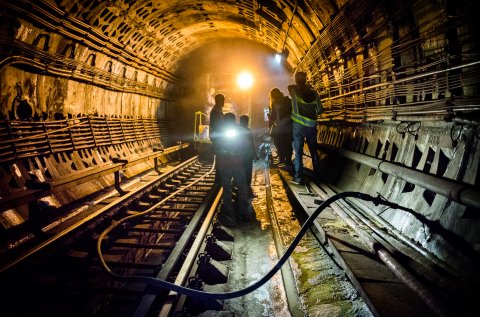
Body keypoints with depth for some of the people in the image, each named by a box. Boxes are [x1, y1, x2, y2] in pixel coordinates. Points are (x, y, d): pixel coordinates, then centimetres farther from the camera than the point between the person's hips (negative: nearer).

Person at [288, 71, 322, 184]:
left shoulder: (294, 90, -5)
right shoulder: (313, 93, 2)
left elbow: (290, 87, 18)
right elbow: (319, 110, 7)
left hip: (298, 125, -3)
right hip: (312, 125, 3)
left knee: (298, 152, 0)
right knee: (314, 151, 10)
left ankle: (298, 177, -1)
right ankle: (316, 175, 14)